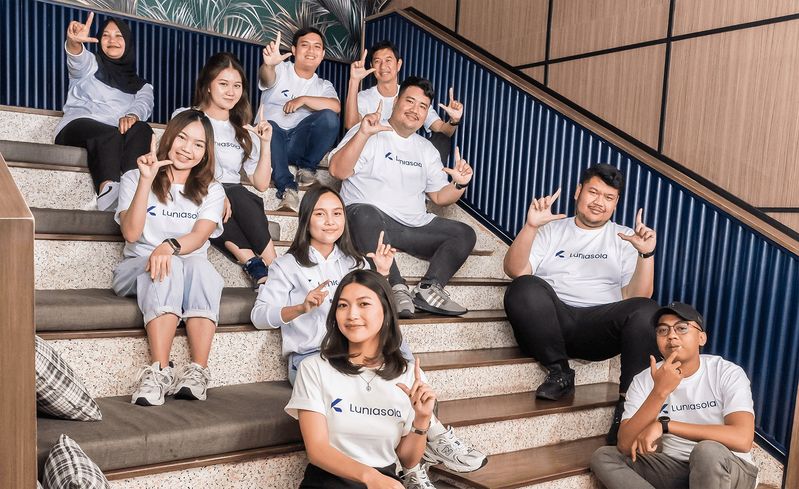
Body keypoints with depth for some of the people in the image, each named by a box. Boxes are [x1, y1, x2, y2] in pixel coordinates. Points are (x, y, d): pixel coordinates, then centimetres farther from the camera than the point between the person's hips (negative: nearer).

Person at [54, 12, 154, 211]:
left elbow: (144, 104, 0)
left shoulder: (140, 85, 25)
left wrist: (132, 116, -27)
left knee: (142, 129, -32)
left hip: (117, 137, 2)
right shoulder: (92, 64, 21)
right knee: (109, 135, -37)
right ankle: (108, 188, -63)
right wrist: (74, 43, -34)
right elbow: (78, 60, -7)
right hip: (77, 125, -2)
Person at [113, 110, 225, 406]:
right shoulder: (134, 179, 8)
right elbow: (131, 233, -9)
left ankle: (198, 371, -42)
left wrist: (169, 246, -31)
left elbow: (199, 237, -9)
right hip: (138, 268, -1)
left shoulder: (212, 191, 10)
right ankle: (160, 371, -44)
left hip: (192, 273, 1)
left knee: (199, 265, -34)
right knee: (168, 267, -35)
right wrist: (146, 180, -16)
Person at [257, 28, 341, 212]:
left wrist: (303, 99, -16)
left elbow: (336, 107, -8)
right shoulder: (280, 70, 6)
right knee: (269, 126, -36)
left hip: (298, 142, 2)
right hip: (271, 139, -2)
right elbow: (267, 78, -20)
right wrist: (268, 65, -45)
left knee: (329, 117, -23)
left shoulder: (324, 85, 15)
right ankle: (287, 187, -34)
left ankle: (307, 167, -6)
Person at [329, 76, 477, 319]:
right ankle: (397, 288, -37)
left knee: (465, 234, -8)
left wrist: (459, 185, -3)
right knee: (365, 213, -38)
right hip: (369, 218, -5)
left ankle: (428, 289, -24)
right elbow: (338, 171, -12)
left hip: (415, 226, 6)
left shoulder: (426, 149, 21)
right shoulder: (369, 134, 4)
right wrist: (363, 134, -23)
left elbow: (439, 196, 19)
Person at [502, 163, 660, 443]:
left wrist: (646, 254, -10)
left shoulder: (626, 238, 19)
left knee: (648, 312, -29)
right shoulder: (550, 231, 18)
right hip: (553, 322, 0)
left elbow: (637, 297, 6)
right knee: (526, 288, -32)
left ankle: (627, 402, -19)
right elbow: (515, 271, 1)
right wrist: (530, 226, -12)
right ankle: (560, 373, -15)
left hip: (599, 326, 1)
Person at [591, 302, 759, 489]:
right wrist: (659, 391, -28)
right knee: (603, 457, -16)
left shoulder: (728, 373, -12)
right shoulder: (644, 380, -5)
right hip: (675, 469, 3)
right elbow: (625, 446, -18)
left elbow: (742, 440, -28)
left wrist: (664, 425, -30)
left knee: (708, 451, -36)